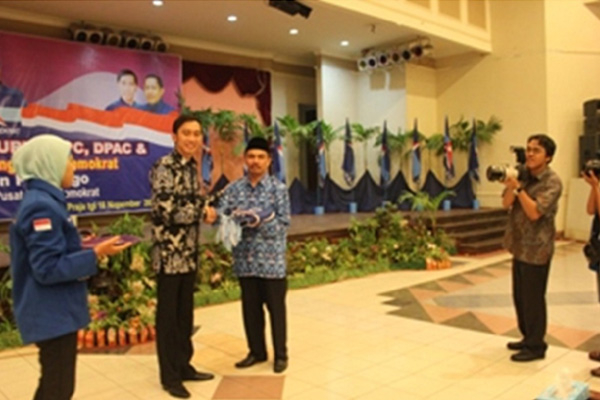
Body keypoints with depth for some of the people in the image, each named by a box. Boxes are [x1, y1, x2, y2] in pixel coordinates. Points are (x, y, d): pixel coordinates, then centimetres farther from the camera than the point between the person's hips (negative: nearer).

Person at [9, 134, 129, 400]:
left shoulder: (43, 201, 9)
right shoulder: (42, 207, -22)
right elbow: (48, 269, -25)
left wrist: (85, 249, 10)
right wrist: (95, 254, -24)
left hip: (54, 311, 10)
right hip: (54, 313, -10)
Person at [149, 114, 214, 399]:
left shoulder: (193, 167, 10)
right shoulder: (164, 167, -14)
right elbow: (166, 211, -22)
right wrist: (203, 210, -10)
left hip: (189, 250, 8)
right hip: (169, 251, -8)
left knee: (185, 311, 16)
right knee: (168, 313, 4)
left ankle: (184, 366, 29)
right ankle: (169, 375, 17)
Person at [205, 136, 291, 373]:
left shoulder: (278, 188, -4)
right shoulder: (235, 188, 5)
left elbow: (283, 224, -8)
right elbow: (222, 211, -6)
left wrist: (259, 222, -22)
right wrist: (213, 215, -28)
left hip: (272, 260, -3)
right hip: (245, 260, 3)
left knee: (276, 308, 8)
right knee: (250, 308, 14)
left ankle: (280, 354, 23)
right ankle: (256, 351, 31)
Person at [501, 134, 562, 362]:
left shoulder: (552, 182, -13)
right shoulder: (523, 175, 7)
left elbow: (535, 212, -22)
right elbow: (506, 204, 1)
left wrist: (518, 187, -24)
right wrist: (510, 185, -16)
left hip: (537, 248, -7)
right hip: (519, 245, 7)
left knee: (533, 298, 0)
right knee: (519, 296, 16)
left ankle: (536, 346, 13)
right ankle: (528, 337, 31)